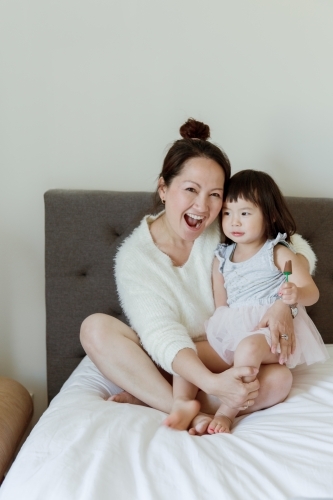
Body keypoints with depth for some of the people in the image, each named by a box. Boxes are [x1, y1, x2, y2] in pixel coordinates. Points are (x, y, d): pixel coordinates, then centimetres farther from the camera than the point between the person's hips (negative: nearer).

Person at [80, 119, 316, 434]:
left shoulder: (226, 229, -7)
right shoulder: (135, 256, -13)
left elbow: (298, 251, -3)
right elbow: (162, 337, -24)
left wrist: (283, 304, -24)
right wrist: (211, 383, -41)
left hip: (225, 359, 2)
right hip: (167, 366, -1)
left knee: (278, 379, -29)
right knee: (96, 328, -25)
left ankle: (146, 396, -24)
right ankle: (187, 410, -30)